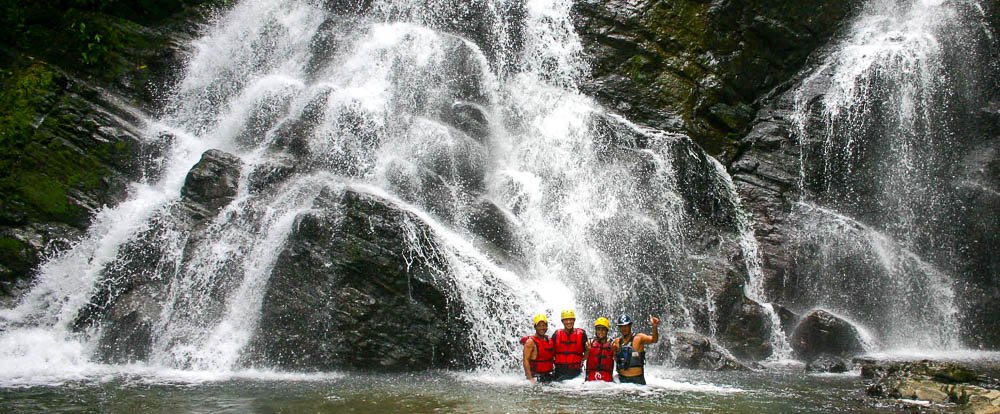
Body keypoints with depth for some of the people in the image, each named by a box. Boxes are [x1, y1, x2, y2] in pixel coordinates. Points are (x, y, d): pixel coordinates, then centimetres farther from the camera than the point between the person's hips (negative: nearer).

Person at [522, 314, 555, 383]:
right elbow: (525, 360, -12)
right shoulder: (530, 342, -6)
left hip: (548, 375, 6)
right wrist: (530, 378, -20)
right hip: (536, 376, -6)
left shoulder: (549, 340, 13)